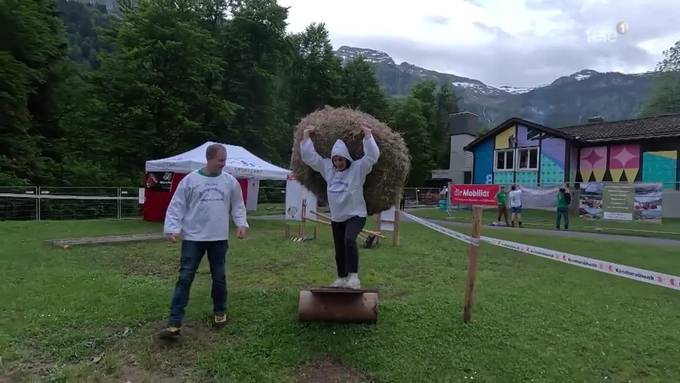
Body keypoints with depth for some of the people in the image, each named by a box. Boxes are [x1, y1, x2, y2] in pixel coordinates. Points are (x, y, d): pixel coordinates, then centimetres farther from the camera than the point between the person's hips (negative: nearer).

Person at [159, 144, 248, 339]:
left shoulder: (230, 181, 4)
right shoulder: (190, 180, -4)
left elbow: (238, 206, 12)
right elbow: (176, 206, -3)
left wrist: (242, 224, -2)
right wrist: (172, 228, -13)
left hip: (219, 239, 2)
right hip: (193, 238, -2)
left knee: (219, 277, 13)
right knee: (185, 278, -2)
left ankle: (220, 311, 33)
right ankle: (174, 323, 1)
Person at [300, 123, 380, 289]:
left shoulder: (358, 168, -9)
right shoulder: (327, 167, 2)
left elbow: (372, 156, -22)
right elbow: (309, 156, 5)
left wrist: (368, 135, -24)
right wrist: (306, 136, 1)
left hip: (356, 214, -5)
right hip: (336, 217, 5)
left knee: (349, 240, -31)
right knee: (339, 250, 13)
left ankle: (353, 276, -26)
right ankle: (342, 278, 32)